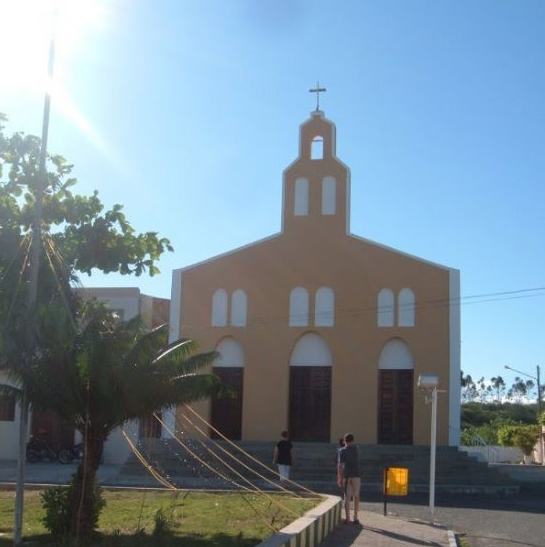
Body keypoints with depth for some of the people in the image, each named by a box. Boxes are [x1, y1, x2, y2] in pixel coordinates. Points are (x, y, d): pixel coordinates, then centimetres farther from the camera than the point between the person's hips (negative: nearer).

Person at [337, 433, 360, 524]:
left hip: (346, 476, -1)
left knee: (347, 497, 3)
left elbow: (340, 465, -9)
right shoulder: (355, 448, 2)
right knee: (356, 497, 10)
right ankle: (355, 517, 8)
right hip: (356, 475, 1)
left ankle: (347, 518, -1)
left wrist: (339, 478, -7)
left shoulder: (342, 451, -4)